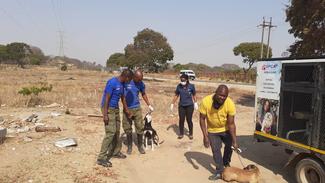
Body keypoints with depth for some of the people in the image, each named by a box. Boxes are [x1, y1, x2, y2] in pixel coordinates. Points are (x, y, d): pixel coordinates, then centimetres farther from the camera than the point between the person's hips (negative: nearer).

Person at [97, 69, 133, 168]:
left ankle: (115, 152, 28)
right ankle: (101, 158, -7)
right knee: (110, 132, -13)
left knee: (116, 132, 13)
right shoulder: (112, 82, -20)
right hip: (108, 109, -9)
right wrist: (105, 115, -23)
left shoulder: (121, 84, 7)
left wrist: (126, 109, 26)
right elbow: (107, 98, -22)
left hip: (116, 109, 9)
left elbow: (122, 97, 19)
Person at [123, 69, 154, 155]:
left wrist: (149, 105, 15)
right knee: (127, 129, 7)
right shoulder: (126, 81, -13)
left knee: (140, 128, 2)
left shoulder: (141, 84, -4)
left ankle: (140, 146, 19)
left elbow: (143, 94, 14)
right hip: (127, 109, -1)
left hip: (137, 108, 2)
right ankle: (129, 146, 23)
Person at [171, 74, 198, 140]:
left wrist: (195, 103, 4)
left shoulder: (191, 86, -9)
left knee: (189, 120, 5)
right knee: (181, 120, 5)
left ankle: (191, 134, 23)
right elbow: (176, 95, 6)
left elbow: (194, 95, 4)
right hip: (181, 106, 2)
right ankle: (181, 134, 22)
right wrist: (172, 104, 8)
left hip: (189, 106, -2)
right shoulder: (179, 86, -5)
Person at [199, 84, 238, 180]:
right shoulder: (205, 101, -31)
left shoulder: (230, 104, -32)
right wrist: (205, 136, -22)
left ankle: (226, 164, 45)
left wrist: (234, 141, -23)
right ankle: (219, 172, 20)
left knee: (229, 146, 16)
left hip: (226, 130, 1)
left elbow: (231, 124, -24)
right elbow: (202, 119, -19)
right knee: (216, 150, 1)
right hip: (212, 131, -1)